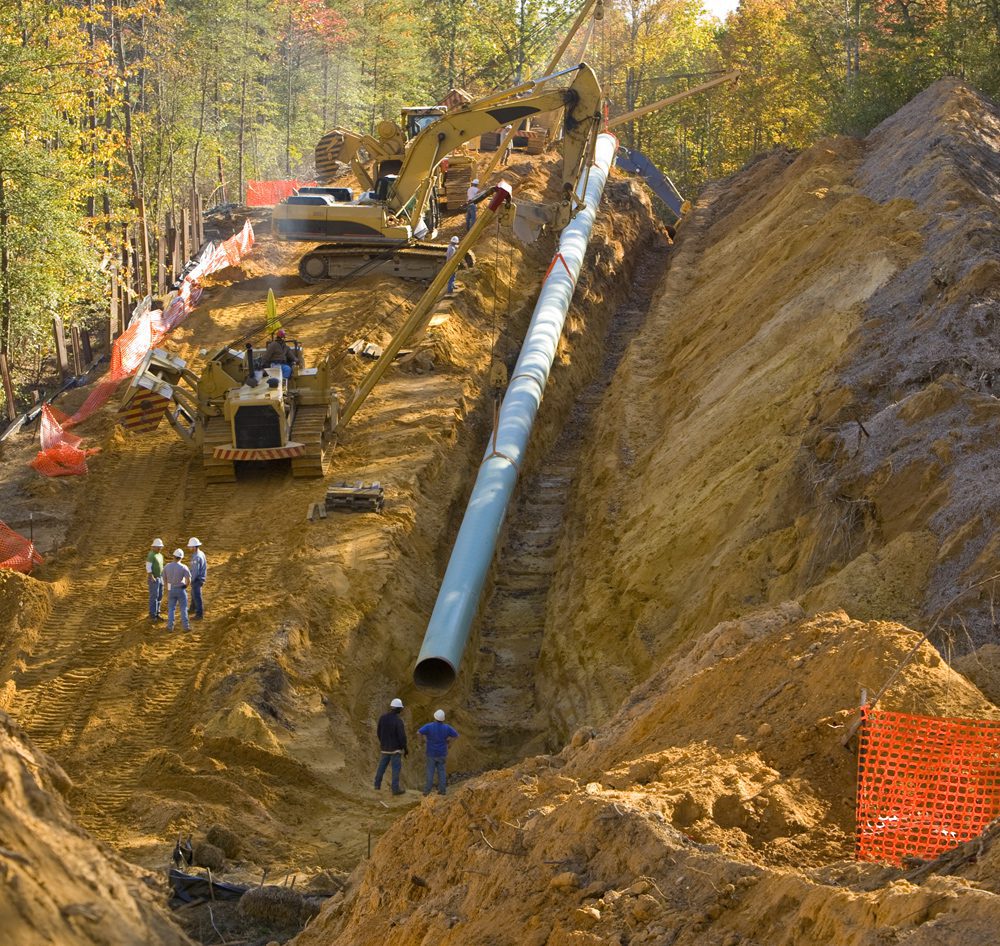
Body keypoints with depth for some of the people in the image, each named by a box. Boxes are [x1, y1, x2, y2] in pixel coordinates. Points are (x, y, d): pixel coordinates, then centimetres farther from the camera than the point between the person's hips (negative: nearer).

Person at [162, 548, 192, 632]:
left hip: (171, 590, 2)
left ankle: (170, 626, 14)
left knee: (171, 608, 15)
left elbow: (165, 579, 4)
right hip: (181, 590, -2)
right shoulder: (184, 567, -17)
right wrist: (185, 586, 2)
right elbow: (189, 580, -20)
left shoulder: (167, 567, -8)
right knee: (183, 608, 10)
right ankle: (186, 626, 10)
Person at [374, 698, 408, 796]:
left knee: (382, 765, 20)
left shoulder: (382, 717, -3)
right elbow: (402, 736, -21)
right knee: (396, 768, 2)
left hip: (385, 747, 6)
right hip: (396, 747, -6)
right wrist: (405, 748, -9)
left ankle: (377, 785, 28)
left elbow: (378, 731, 7)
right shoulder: (398, 720, -21)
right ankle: (395, 789, 3)